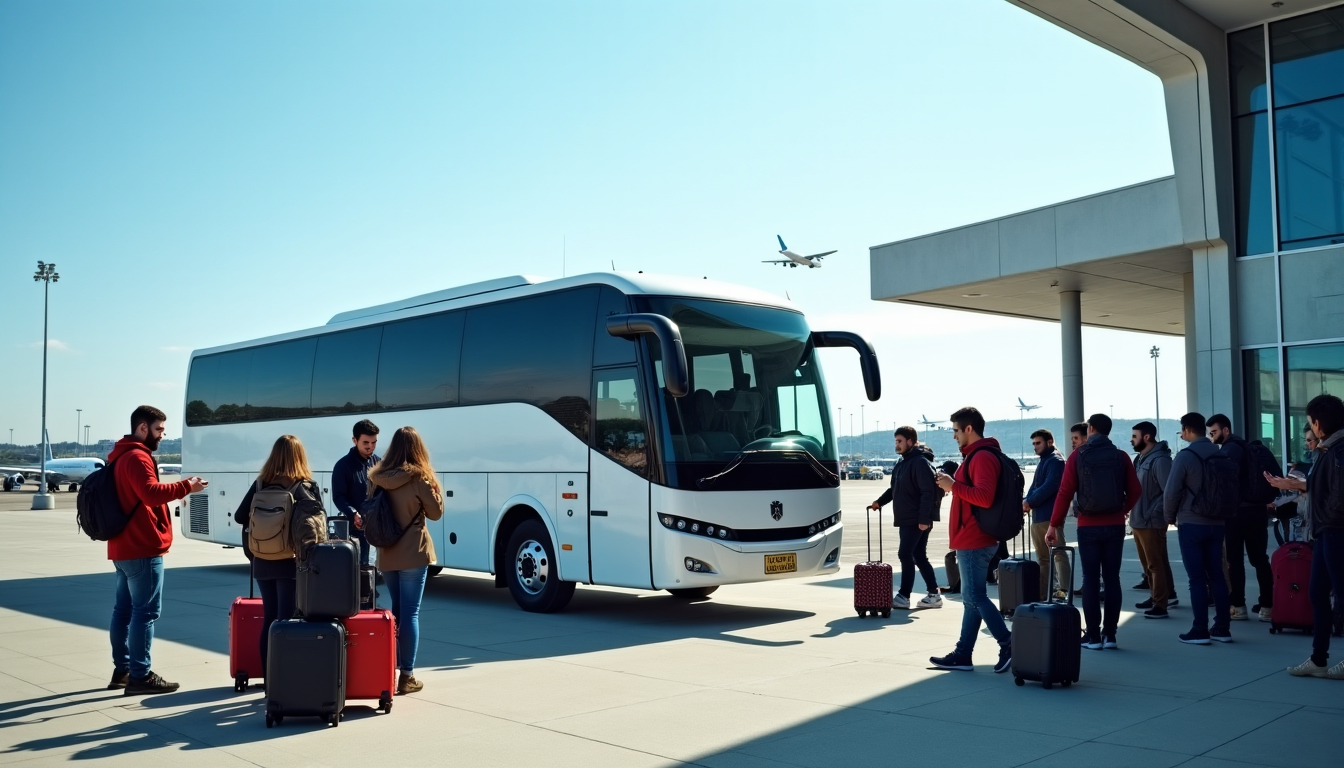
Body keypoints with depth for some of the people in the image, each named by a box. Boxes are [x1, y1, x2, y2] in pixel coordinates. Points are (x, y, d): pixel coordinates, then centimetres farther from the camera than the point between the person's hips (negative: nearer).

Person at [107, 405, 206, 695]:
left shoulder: (122, 456, 19)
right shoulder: (137, 457, -14)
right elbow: (150, 493, -28)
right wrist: (186, 486, -24)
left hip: (123, 547, 11)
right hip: (142, 549, -11)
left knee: (123, 610, 13)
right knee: (145, 611, -9)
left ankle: (122, 670, 20)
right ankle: (140, 676, -8)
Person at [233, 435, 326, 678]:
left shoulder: (260, 484, 0)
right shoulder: (307, 486, -10)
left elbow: (240, 517, 3)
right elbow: (319, 525, -12)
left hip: (263, 563, 4)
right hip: (291, 563, -4)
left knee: (269, 620, 14)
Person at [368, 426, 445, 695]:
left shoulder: (375, 477, 1)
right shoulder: (419, 477, -12)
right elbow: (435, 512, -3)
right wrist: (434, 487, 8)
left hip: (386, 554, 5)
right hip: (413, 554, -5)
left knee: (396, 610, 18)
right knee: (410, 613, -1)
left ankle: (390, 669, 23)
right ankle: (407, 676, 1)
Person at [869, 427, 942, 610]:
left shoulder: (921, 462, -15)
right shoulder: (902, 463, 16)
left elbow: (929, 492, -20)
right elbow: (895, 489, 22)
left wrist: (924, 519, -23)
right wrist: (880, 501, 6)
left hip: (917, 521, -10)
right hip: (906, 519, 10)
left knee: (905, 554, -9)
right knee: (919, 557, 12)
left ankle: (903, 596, -4)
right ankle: (934, 595, 18)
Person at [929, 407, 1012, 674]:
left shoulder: (983, 457, -15)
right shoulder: (975, 455, 18)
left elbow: (984, 497, -25)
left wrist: (953, 485, -19)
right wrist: (952, 484, 11)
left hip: (974, 542, -11)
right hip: (971, 540, 11)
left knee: (975, 597, -8)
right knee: (972, 597, 11)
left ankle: (1008, 645, -3)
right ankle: (963, 654, 15)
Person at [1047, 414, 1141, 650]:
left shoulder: (1077, 456, -4)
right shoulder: (1121, 456, 1)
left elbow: (1065, 493, -7)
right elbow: (1134, 491, 0)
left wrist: (1054, 525, -2)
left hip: (1088, 527, -2)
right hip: (1115, 526, 2)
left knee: (1091, 580, 3)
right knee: (1112, 579, 7)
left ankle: (1093, 636, 3)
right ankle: (1110, 635, 8)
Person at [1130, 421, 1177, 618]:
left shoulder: (1159, 460, -15)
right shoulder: (1140, 459, 13)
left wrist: (1155, 514, -19)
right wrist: (1133, 513, 9)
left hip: (1151, 522, -9)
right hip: (1138, 521, 9)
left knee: (1156, 564, -4)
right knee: (1148, 564, 18)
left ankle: (1160, 605, 0)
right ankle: (1157, 597, 30)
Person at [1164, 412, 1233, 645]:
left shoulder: (1185, 456, -12)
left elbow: (1171, 491, -12)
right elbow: (1232, 488, 10)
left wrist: (1170, 517, 3)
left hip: (1191, 524, -5)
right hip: (1216, 524, 5)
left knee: (1197, 578, -2)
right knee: (1217, 575, 11)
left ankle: (1200, 631, 0)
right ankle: (1222, 628, 14)